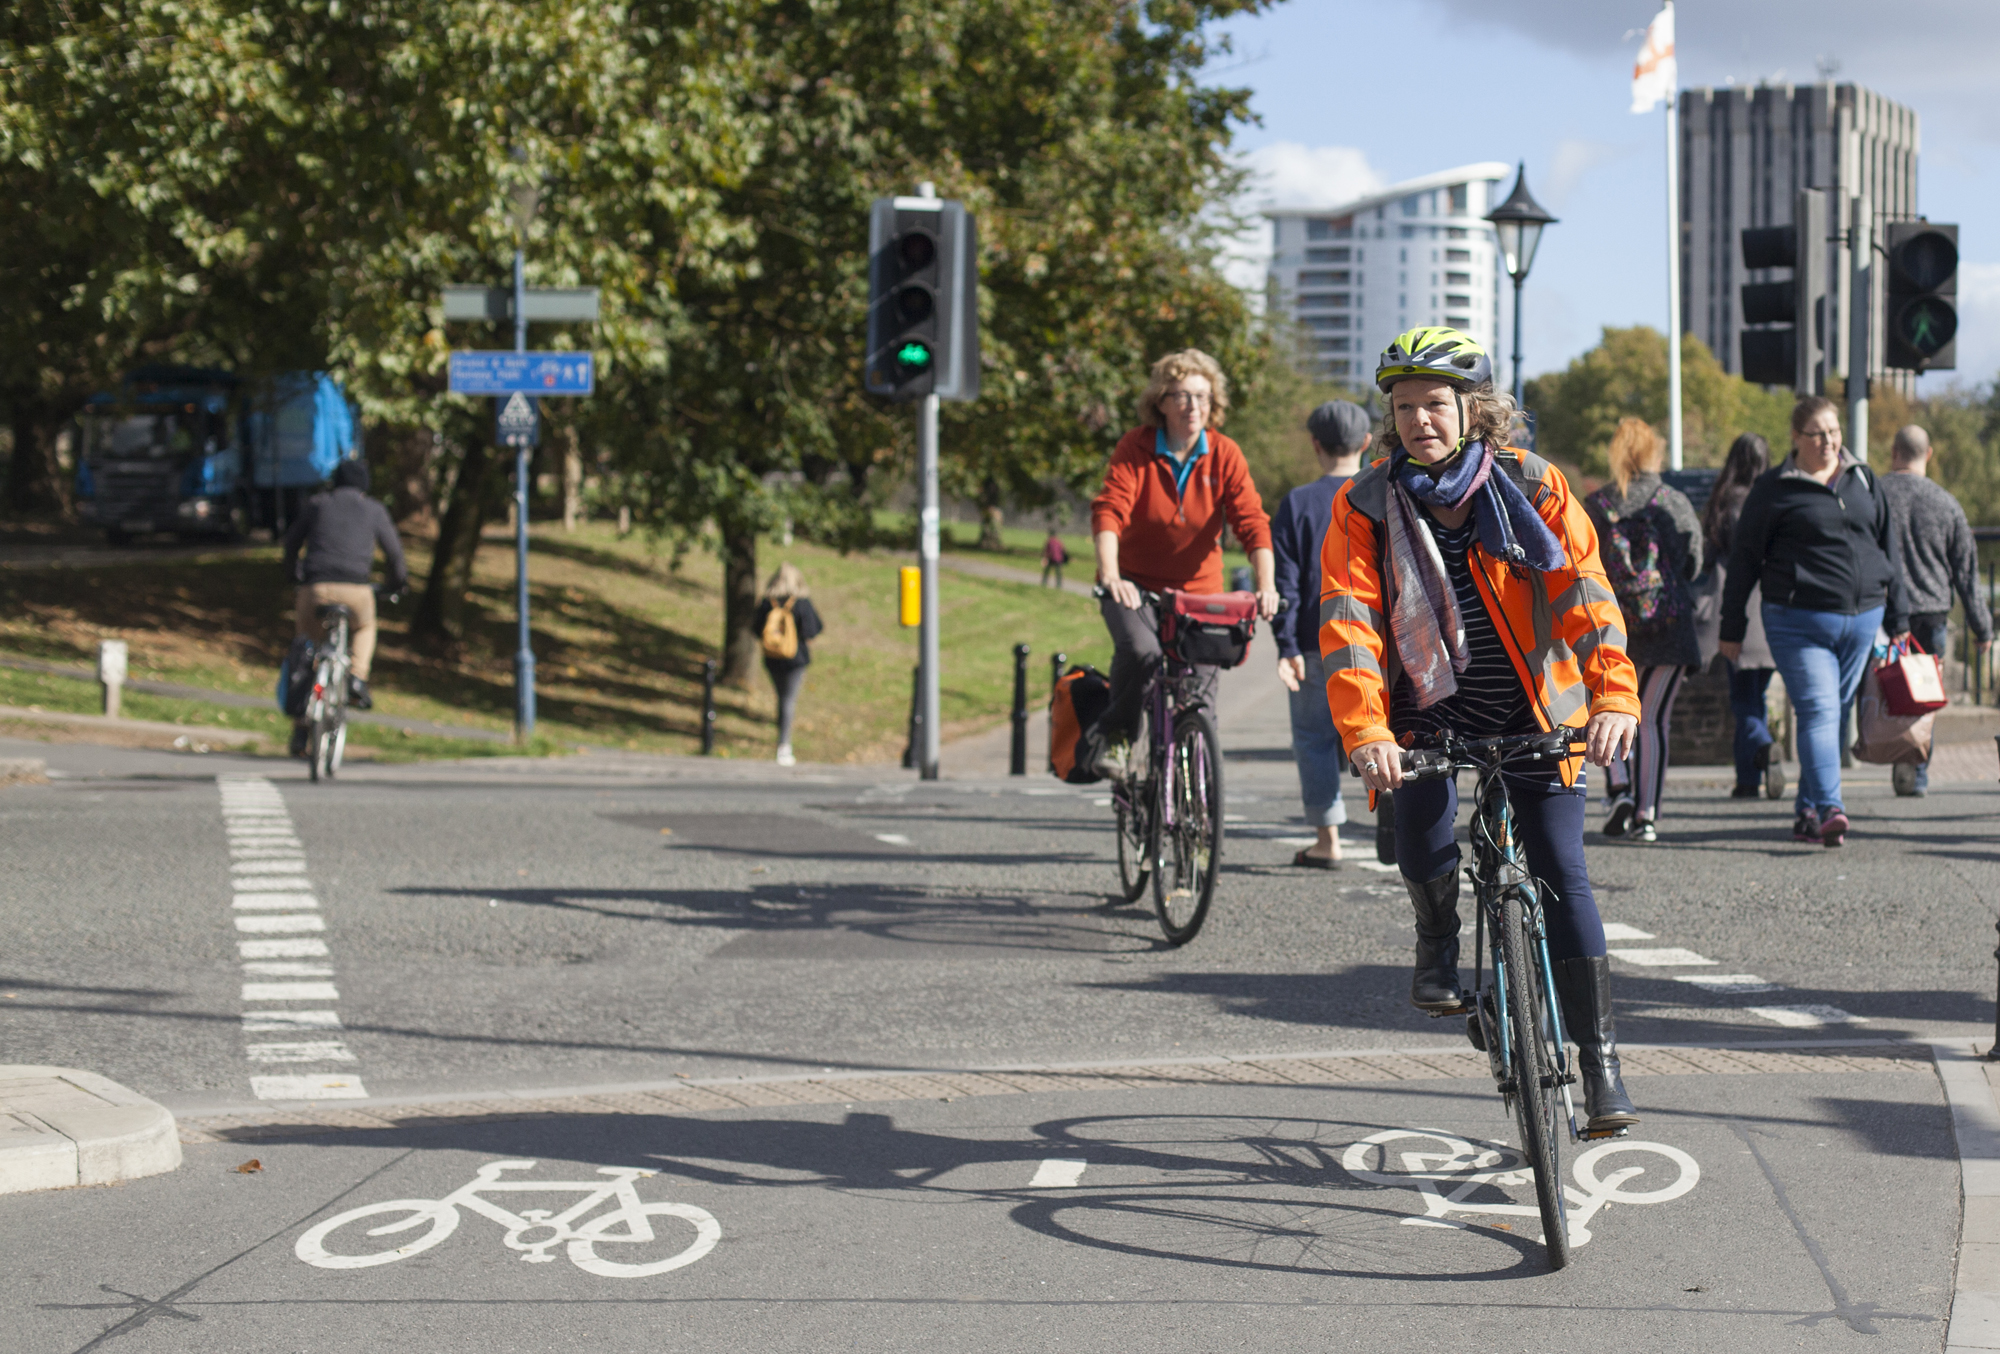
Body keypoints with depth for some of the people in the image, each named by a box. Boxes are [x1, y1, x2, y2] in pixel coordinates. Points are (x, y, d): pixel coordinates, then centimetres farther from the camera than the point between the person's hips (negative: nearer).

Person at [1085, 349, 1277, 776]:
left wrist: (1266, 585, -32)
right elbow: (1109, 511, -24)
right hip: (1135, 585, -2)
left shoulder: (1225, 455, -7)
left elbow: (1252, 522, -16)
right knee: (1141, 651, -31)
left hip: (1198, 591, 2)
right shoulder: (1135, 448, -12)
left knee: (1201, 685, -2)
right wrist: (1111, 575, -41)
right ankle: (1114, 733, -6)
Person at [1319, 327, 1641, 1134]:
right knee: (1425, 856, -24)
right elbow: (1348, 626, -17)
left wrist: (1614, 697, -30)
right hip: (1426, 711, 0)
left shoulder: (1533, 488, -7)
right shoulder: (1365, 508, -8)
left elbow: (1586, 593, -15)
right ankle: (1438, 943, 12)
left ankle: (1599, 1059, 2)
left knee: (1563, 877, -8)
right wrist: (1364, 732, -31)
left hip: (1531, 711, 0)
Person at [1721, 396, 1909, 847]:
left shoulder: (1863, 481, 14)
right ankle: (1829, 809, -25)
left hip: (1862, 619, 5)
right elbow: (1743, 559, 3)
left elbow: (1887, 550, 20)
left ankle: (1807, 810, 18)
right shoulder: (1774, 489, 0)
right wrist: (1732, 628, 1)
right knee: (1818, 711, -16)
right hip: (1800, 620, -5)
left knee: (1837, 712, 9)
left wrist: (1897, 619, 19)